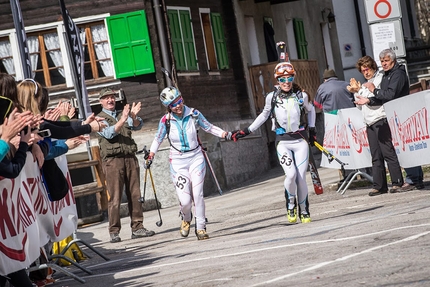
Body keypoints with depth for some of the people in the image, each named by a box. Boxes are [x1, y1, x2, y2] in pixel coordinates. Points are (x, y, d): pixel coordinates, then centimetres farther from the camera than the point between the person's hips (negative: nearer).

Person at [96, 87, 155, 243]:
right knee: (114, 198, -6)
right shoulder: (99, 118, 6)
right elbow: (109, 133, -11)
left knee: (135, 195, 3)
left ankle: (137, 227, 7)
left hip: (130, 158, 5)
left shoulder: (123, 114, 20)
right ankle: (114, 232, -4)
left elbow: (137, 126, 3)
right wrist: (122, 120, -25)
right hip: (113, 160, -4)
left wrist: (134, 117, -20)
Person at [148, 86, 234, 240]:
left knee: (197, 195, -10)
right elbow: (158, 139, 9)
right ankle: (186, 219, 25)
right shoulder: (166, 121, -7)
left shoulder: (194, 114, -5)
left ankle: (201, 228, 6)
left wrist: (225, 135, 1)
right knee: (185, 200, -9)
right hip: (178, 162, -1)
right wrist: (150, 156, 5)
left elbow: (209, 127, 10)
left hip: (196, 158, 1)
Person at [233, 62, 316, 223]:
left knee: (301, 178, -2)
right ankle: (291, 204, 7)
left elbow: (310, 110, 21)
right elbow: (264, 115, 16)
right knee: (291, 174, -20)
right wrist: (247, 131, 17)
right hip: (283, 142, -1)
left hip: (300, 140, 1)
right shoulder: (272, 97, 0)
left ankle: (304, 211, 17)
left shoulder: (301, 95, 0)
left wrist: (312, 129, 16)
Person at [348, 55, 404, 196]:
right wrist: (356, 92, 9)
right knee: (376, 156, 5)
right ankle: (379, 186, 4)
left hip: (380, 121, -8)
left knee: (388, 152, -10)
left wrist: (359, 90, -8)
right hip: (370, 124, 8)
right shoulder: (366, 84, 24)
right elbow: (360, 105, 24)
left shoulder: (380, 79, -1)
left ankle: (397, 182, -8)